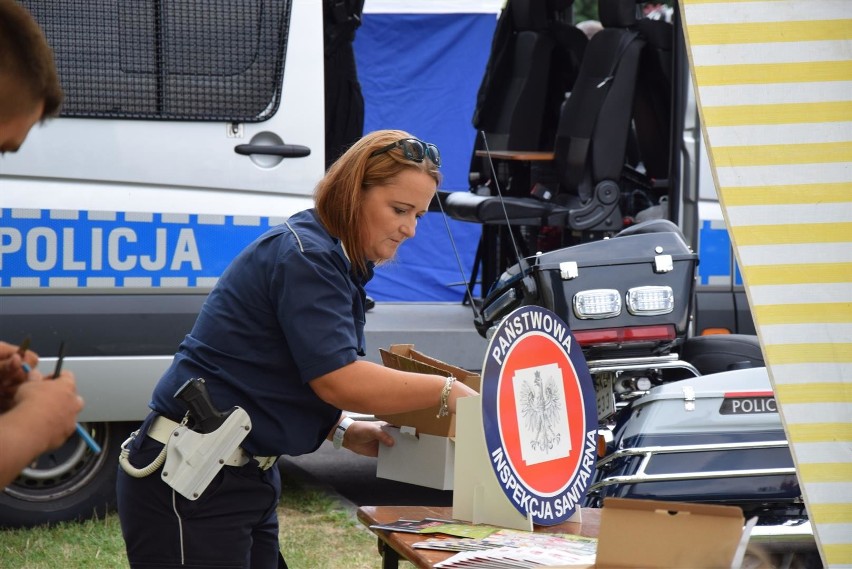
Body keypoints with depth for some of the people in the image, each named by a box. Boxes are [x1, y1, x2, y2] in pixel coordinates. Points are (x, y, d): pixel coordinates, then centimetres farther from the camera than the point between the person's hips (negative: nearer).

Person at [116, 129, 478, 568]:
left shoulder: (335, 260, 14)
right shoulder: (304, 256, -17)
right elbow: (337, 379, -24)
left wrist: (343, 431, 8)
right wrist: (445, 392, -15)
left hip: (248, 479, 10)